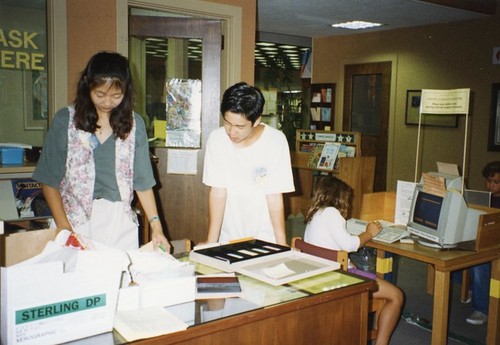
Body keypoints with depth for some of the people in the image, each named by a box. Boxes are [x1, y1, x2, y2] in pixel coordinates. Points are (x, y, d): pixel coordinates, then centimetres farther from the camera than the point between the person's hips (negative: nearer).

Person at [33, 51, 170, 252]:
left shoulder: (134, 124, 3)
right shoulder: (66, 120, -1)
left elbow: (142, 181, 5)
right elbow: (50, 180, -1)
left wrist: (155, 225, -2)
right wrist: (63, 228, -9)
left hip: (120, 222, 2)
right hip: (77, 222, -1)